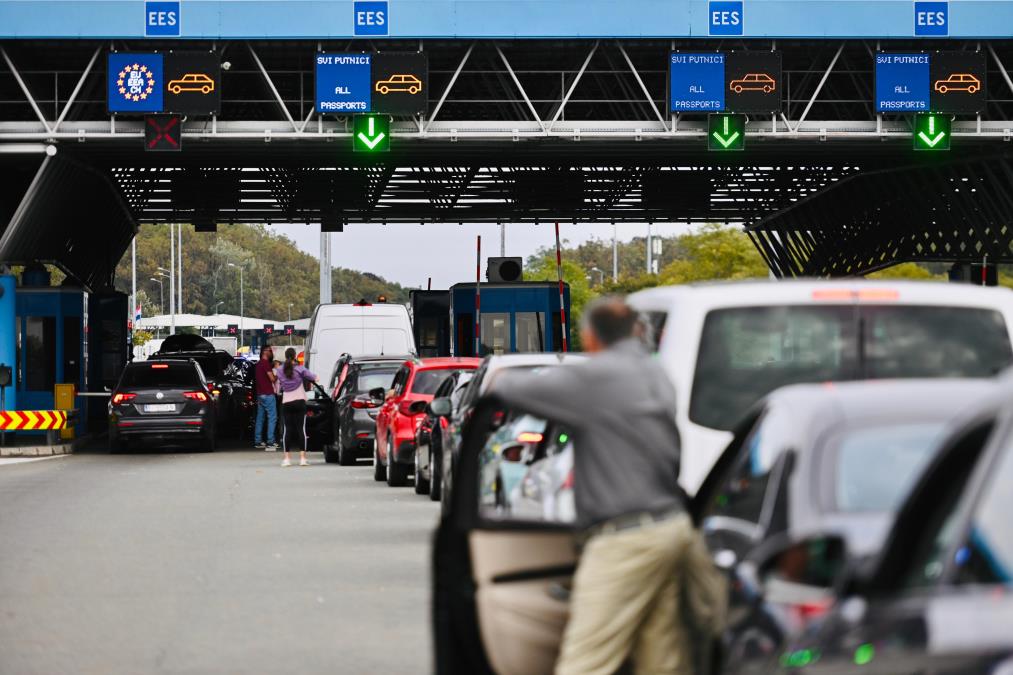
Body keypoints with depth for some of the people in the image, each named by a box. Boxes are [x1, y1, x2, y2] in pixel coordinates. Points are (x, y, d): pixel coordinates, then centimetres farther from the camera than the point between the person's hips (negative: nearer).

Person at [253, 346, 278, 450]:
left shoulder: (258, 364, 16)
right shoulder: (266, 363, -13)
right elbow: (272, 378, -16)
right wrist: (277, 376, 5)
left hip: (260, 394, 10)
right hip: (267, 394, -10)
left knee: (260, 418, 13)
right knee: (272, 417, -9)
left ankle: (258, 441, 15)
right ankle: (270, 442, -15)